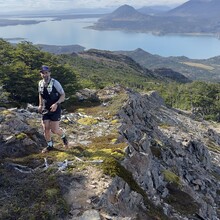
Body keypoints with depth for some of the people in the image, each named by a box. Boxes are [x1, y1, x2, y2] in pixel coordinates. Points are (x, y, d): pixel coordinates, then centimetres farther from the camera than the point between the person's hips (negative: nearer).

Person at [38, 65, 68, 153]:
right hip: (45, 109, 5)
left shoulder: (55, 83, -15)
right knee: (46, 129, 3)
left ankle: (63, 137, 26)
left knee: (54, 130, -7)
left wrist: (56, 104, -25)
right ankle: (49, 145, 24)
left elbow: (63, 95, -12)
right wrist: (40, 105, 10)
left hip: (55, 109, -5)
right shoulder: (40, 83, 1)